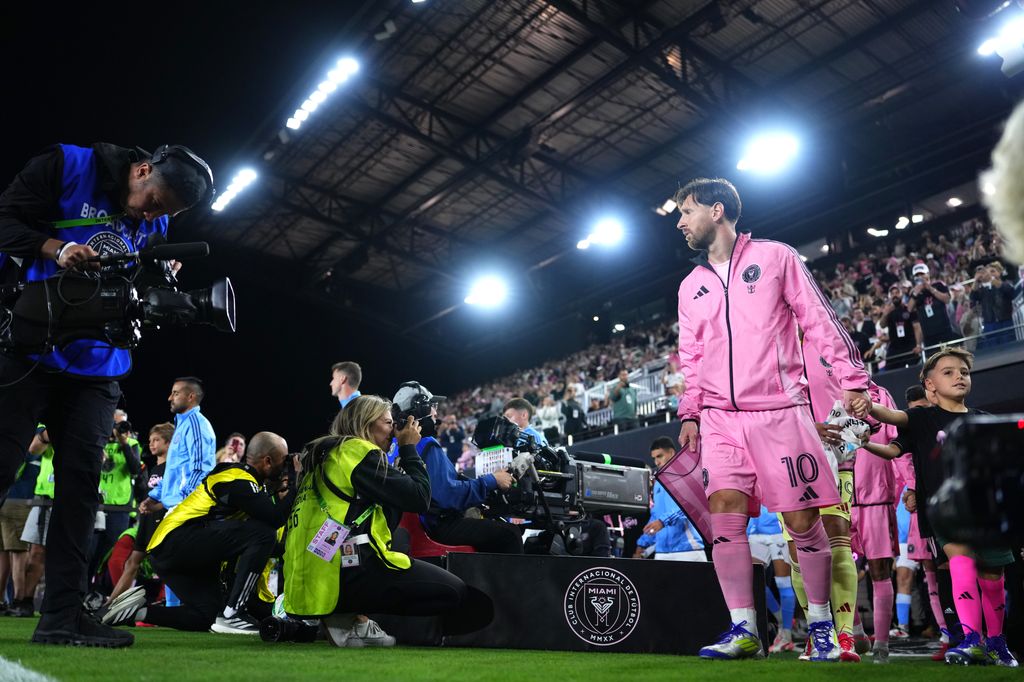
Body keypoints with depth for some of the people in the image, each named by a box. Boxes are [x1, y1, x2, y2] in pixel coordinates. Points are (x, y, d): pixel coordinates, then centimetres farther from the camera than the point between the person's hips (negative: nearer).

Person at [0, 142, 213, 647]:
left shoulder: (154, 227, 11)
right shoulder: (67, 166, -3)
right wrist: (54, 248, -20)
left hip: (95, 366, 5)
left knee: (81, 482, -1)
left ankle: (62, 615, 4)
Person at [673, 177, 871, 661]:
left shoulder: (775, 257, 4)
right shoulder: (692, 285, 17)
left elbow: (819, 320, 2)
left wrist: (852, 378, -4)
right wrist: (690, 413, 13)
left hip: (779, 412, -4)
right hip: (720, 417, 4)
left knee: (802, 520, -2)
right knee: (724, 512, -10)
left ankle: (821, 625, 17)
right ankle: (743, 630, -1)